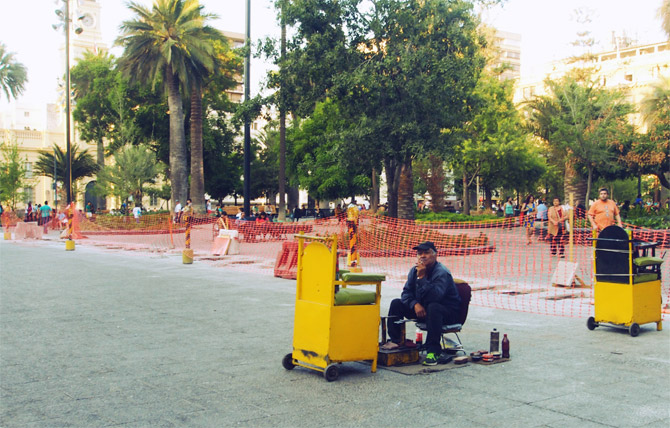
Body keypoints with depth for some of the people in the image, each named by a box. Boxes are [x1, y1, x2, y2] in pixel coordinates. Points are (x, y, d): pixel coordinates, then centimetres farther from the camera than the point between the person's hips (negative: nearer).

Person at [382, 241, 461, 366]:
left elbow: (434, 296, -35)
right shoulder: (414, 271, 2)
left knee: (433, 307, -40)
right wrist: (415, 304, -20)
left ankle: (433, 351, -36)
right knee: (396, 303, -3)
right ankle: (396, 340, -1)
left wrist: (422, 277, -34)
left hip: (447, 312, -7)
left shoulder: (442, 273, -21)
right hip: (422, 309, 7)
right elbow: (406, 292, -1)